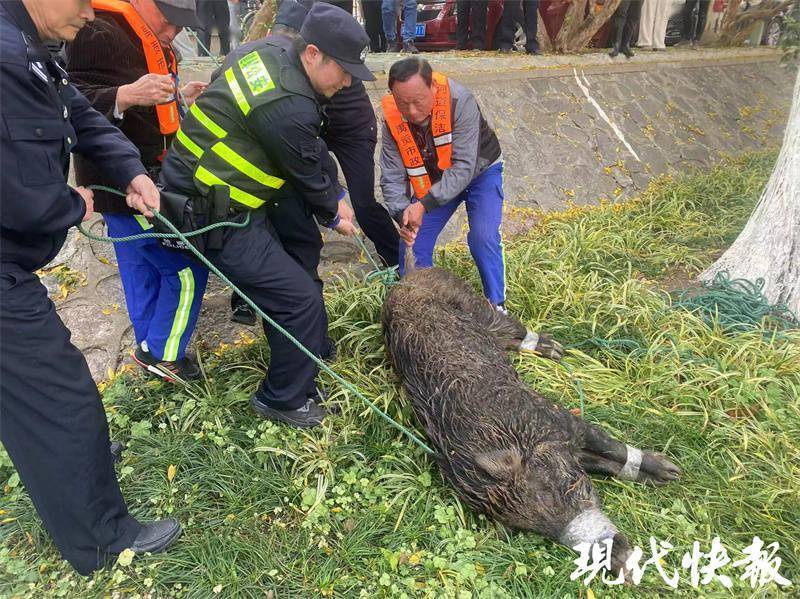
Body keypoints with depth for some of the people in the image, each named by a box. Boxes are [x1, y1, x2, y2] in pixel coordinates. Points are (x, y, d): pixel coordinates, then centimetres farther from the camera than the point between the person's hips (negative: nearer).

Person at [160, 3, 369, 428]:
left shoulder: (267, 51, 3)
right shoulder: (289, 109, -27)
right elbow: (308, 178, -10)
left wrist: (334, 197, 14)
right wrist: (333, 216, 11)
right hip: (212, 215, -10)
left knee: (278, 273, 21)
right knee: (300, 300, -4)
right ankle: (285, 399, 15)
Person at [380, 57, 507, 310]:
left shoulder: (459, 101, -35)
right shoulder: (392, 118, -22)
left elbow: (464, 167, -38)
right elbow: (392, 178, -19)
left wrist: (423, 204, -45)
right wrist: (404, 214, -38)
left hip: (478, 172, -3)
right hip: (433, 182, 4)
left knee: (483, 238, -21)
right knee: (415, 244, -3)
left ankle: (497, 305, 0)